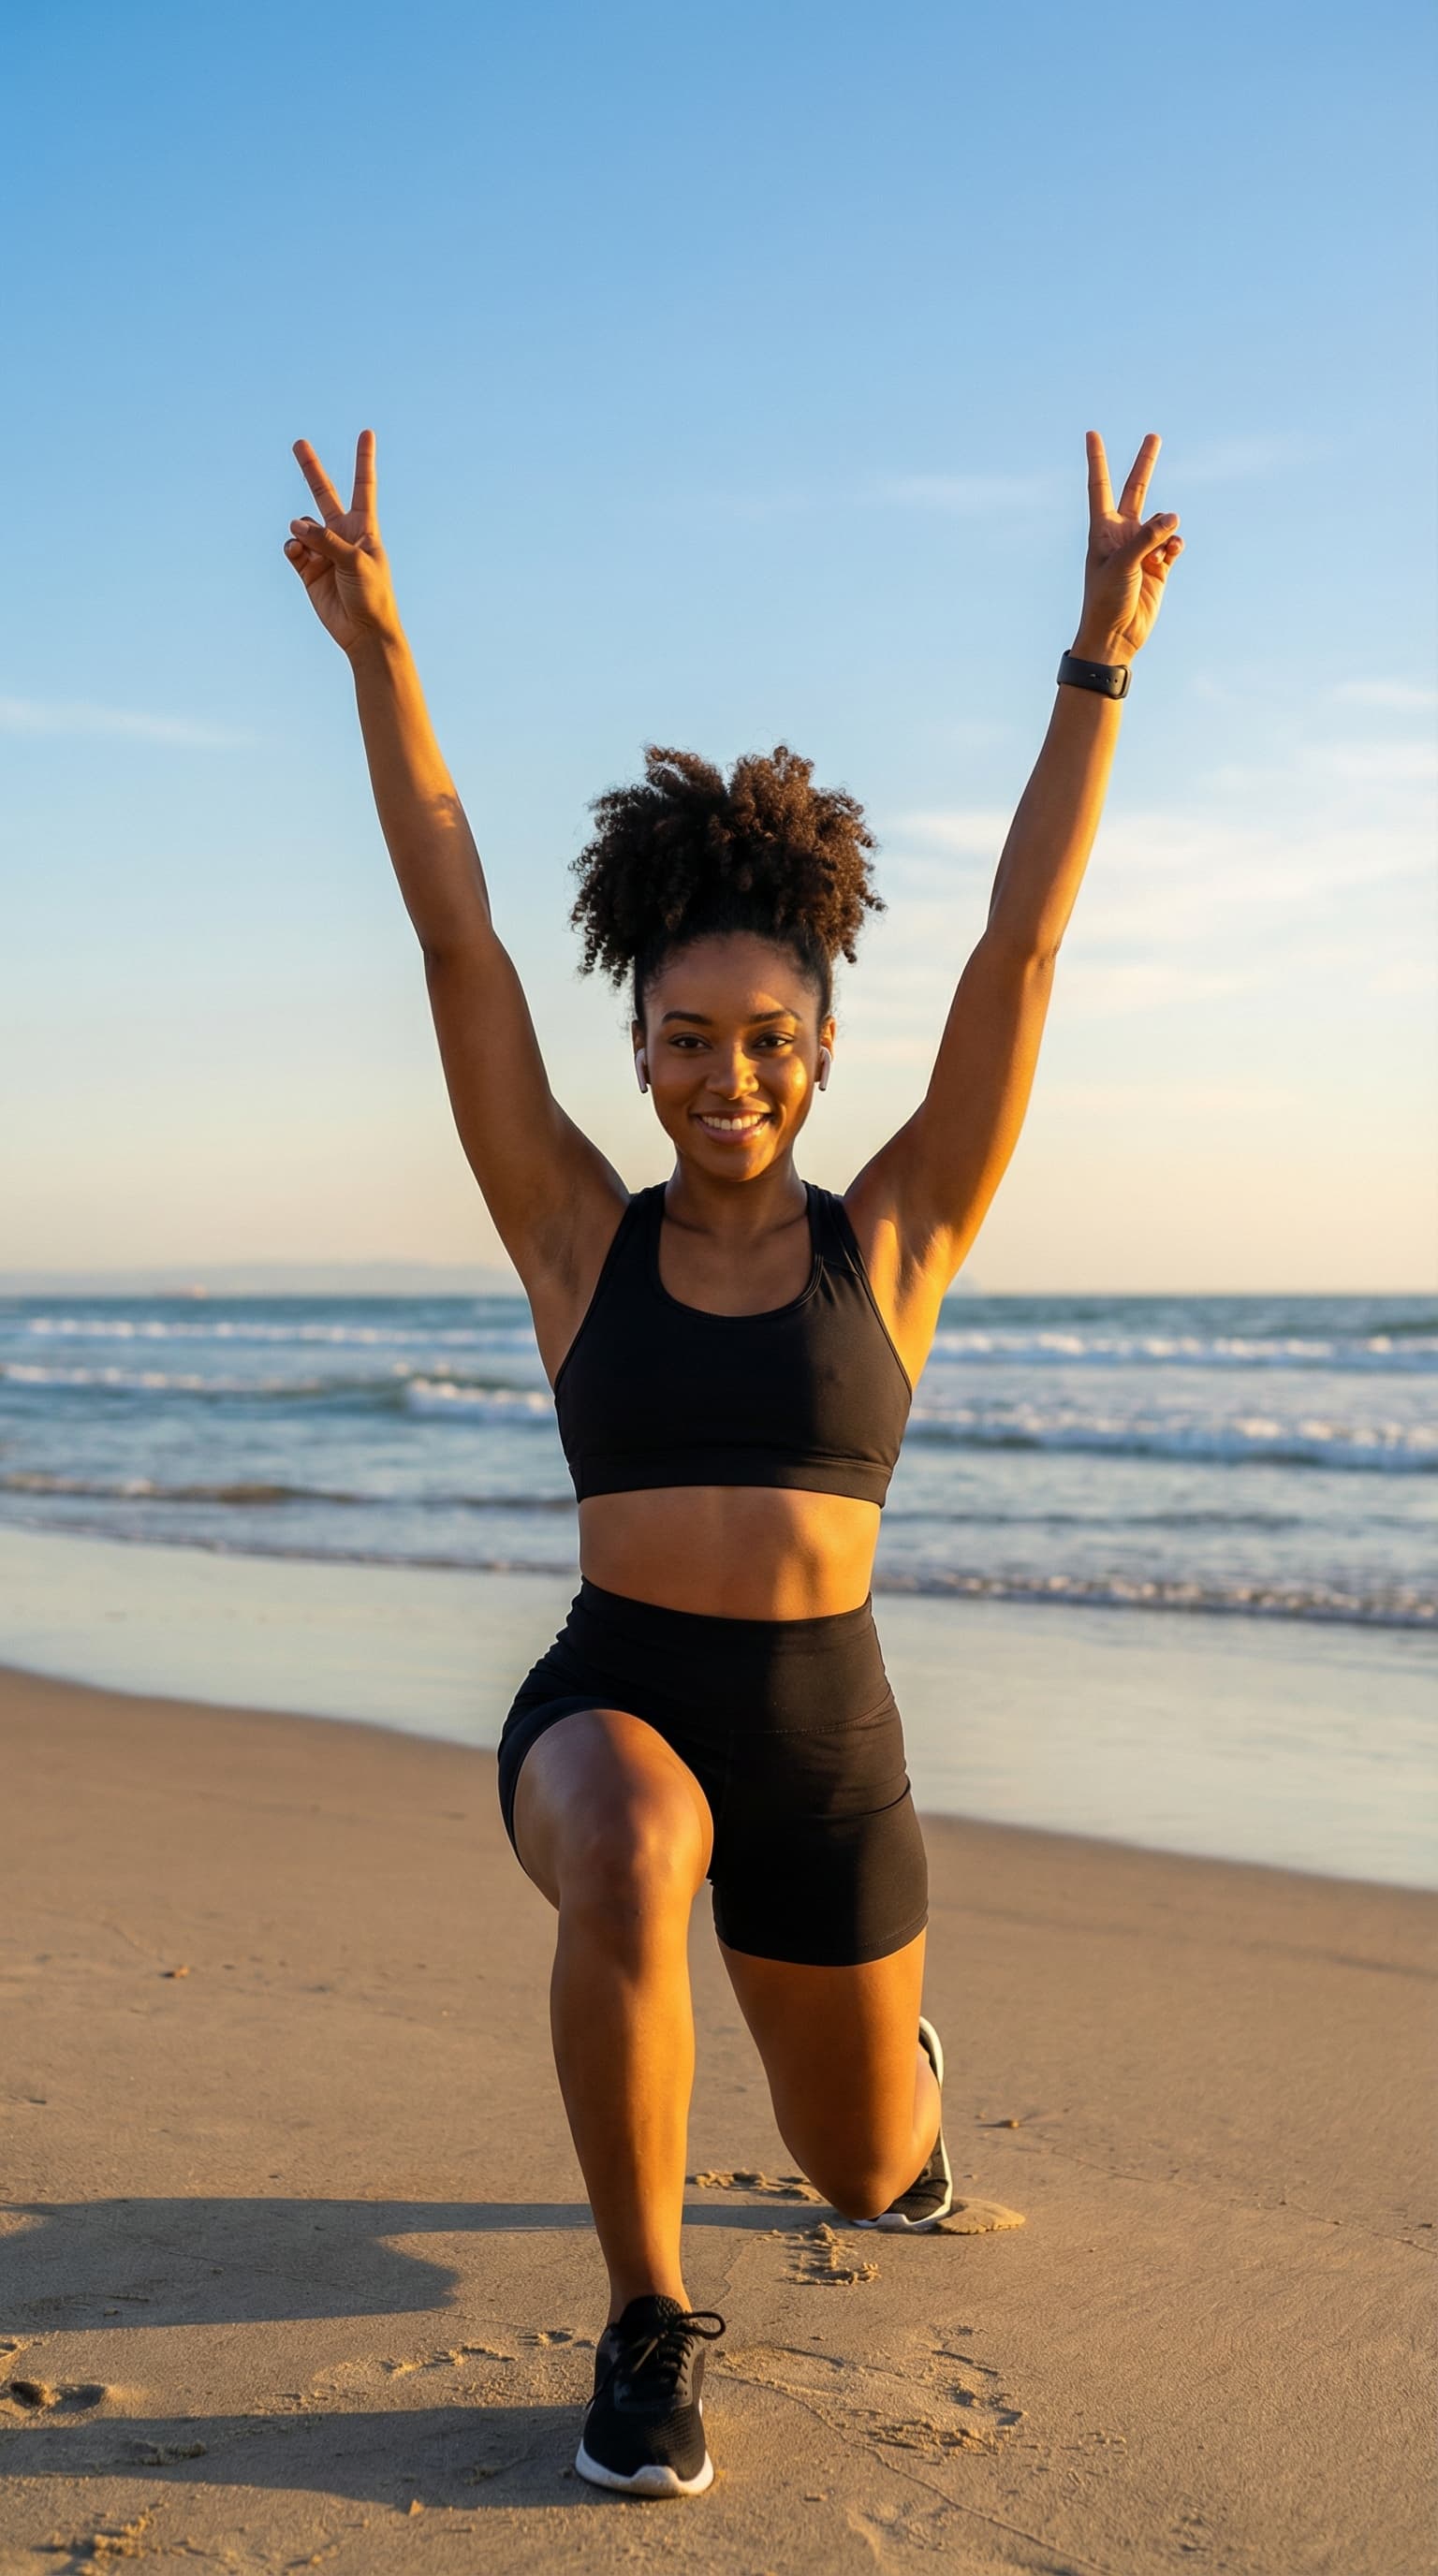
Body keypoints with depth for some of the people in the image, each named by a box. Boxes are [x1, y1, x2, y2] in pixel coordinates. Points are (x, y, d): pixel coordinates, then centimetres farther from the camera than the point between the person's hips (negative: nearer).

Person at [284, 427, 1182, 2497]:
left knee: (871, 2175, 17)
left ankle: (896, 2051, 58)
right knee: (631, 1873, -39)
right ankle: (651, 2321, -14)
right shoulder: (579, 1239, -2)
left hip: (827, 1742, 2)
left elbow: (1022, 950, -7)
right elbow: (459, 944, -7)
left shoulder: (891, 1242, -2)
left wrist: (1101, 665, -10)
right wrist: (379, 653, -11)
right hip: (609, 1713, -1)